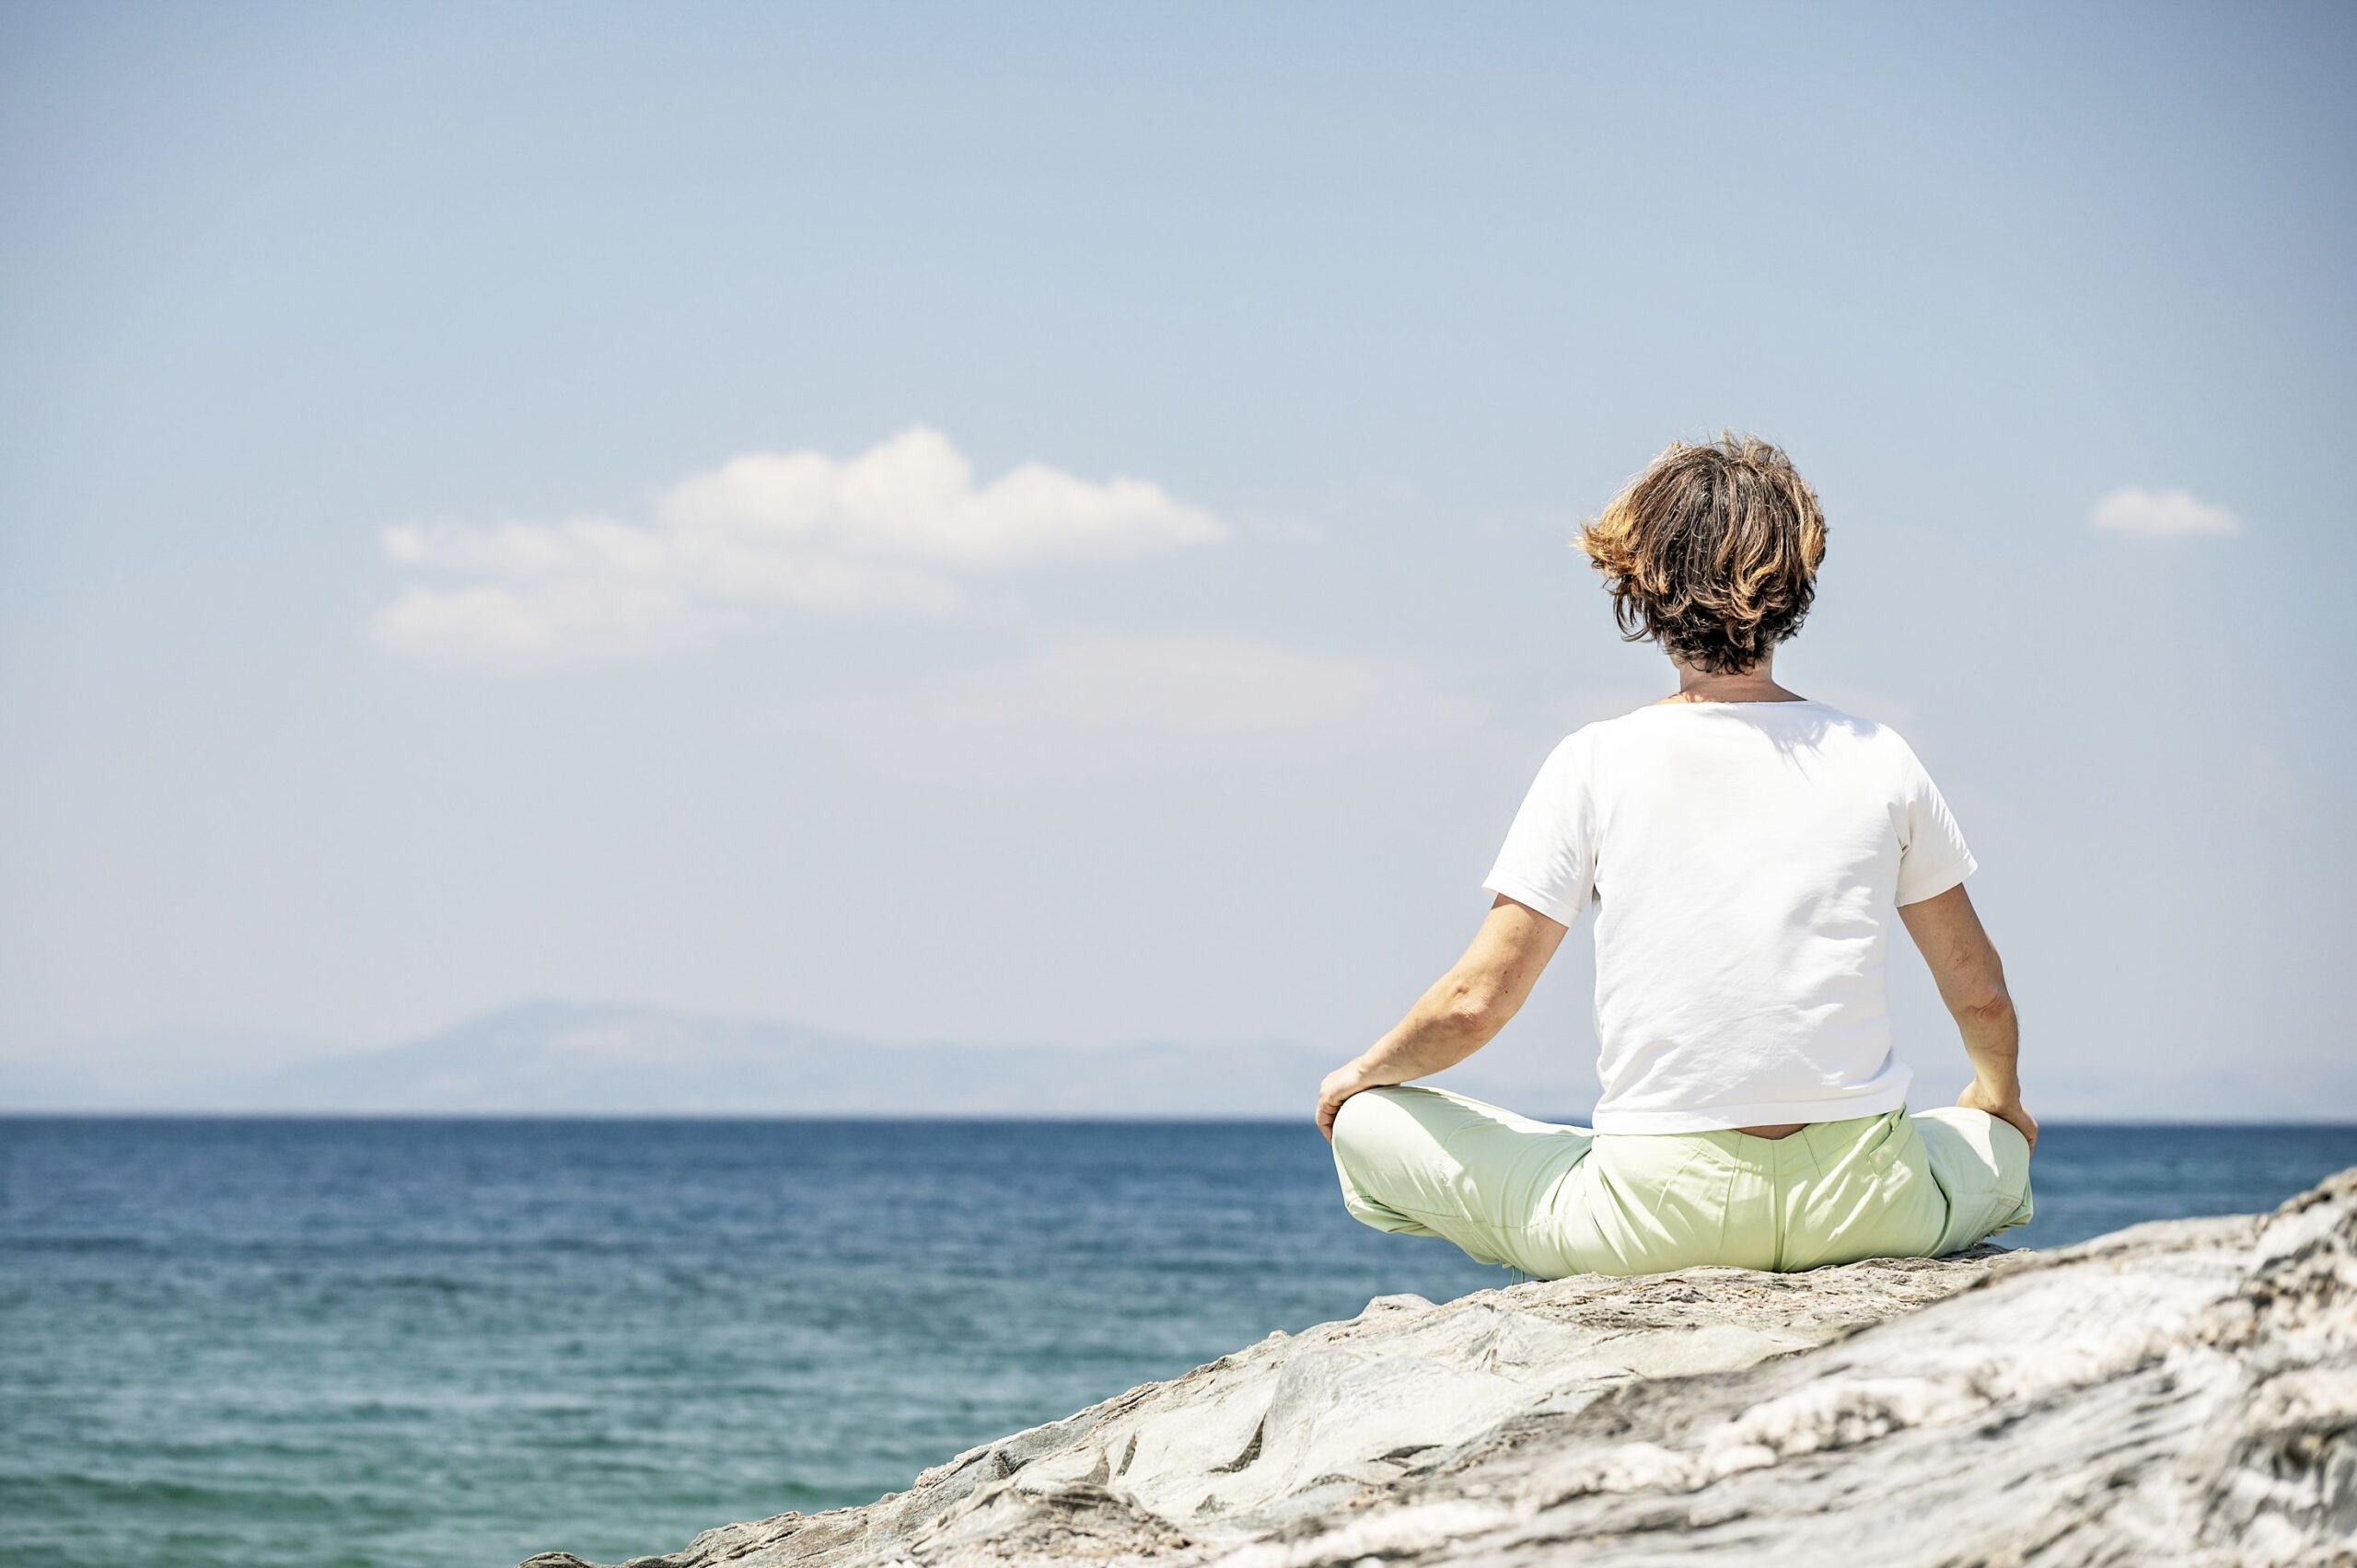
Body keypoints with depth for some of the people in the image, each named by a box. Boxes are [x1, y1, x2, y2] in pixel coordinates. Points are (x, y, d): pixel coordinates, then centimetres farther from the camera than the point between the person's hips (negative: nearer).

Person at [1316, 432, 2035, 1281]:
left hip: (1661, 1212, -3)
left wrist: (1360, 1075, 17)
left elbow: (1475, 1004, -5)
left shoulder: (1596, 762, -5)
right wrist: (1998, 1098, 35)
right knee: (2002, 1151, 37)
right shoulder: (1877, 757, 2)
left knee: (1369, 1122, 15)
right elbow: (1981, 995, 12)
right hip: (1858, 1208, 3)